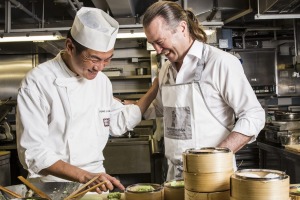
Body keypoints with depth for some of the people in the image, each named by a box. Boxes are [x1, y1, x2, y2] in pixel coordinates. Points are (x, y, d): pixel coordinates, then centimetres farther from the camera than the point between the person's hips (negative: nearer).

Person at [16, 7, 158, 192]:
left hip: (97, 179, 4)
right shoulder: (37, 82, -13)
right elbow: (33, 153, -16)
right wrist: (85, 176, -25)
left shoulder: (102, 80, 6)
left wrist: (155, 88, 12)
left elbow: (118, 123, 17)